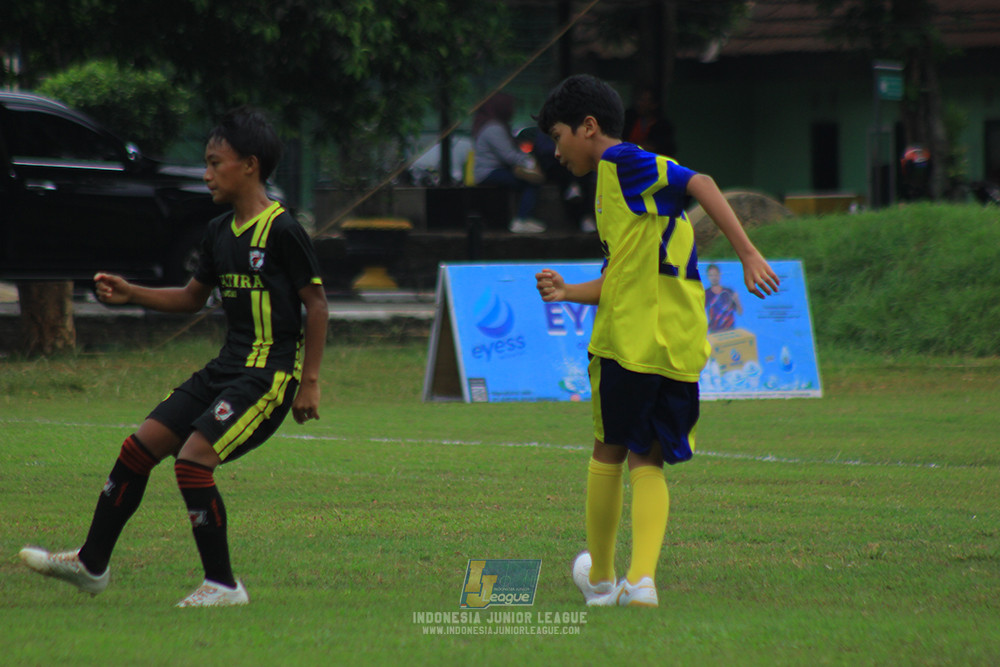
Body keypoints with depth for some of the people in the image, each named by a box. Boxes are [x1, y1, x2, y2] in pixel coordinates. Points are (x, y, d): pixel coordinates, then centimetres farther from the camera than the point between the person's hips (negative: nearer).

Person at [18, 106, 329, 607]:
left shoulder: (282, 231, -14)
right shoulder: (219, 232, 11)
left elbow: (316, 303, -11)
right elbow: (192, 297, 23)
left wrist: (309, 381, -12)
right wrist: (131, 294, 10)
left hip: (270, 374, -9)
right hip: (226, 367, 9)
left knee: (192, 460, -20)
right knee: (139, 447, 6)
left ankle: (223, 585, -9)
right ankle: (91, 564, 17)